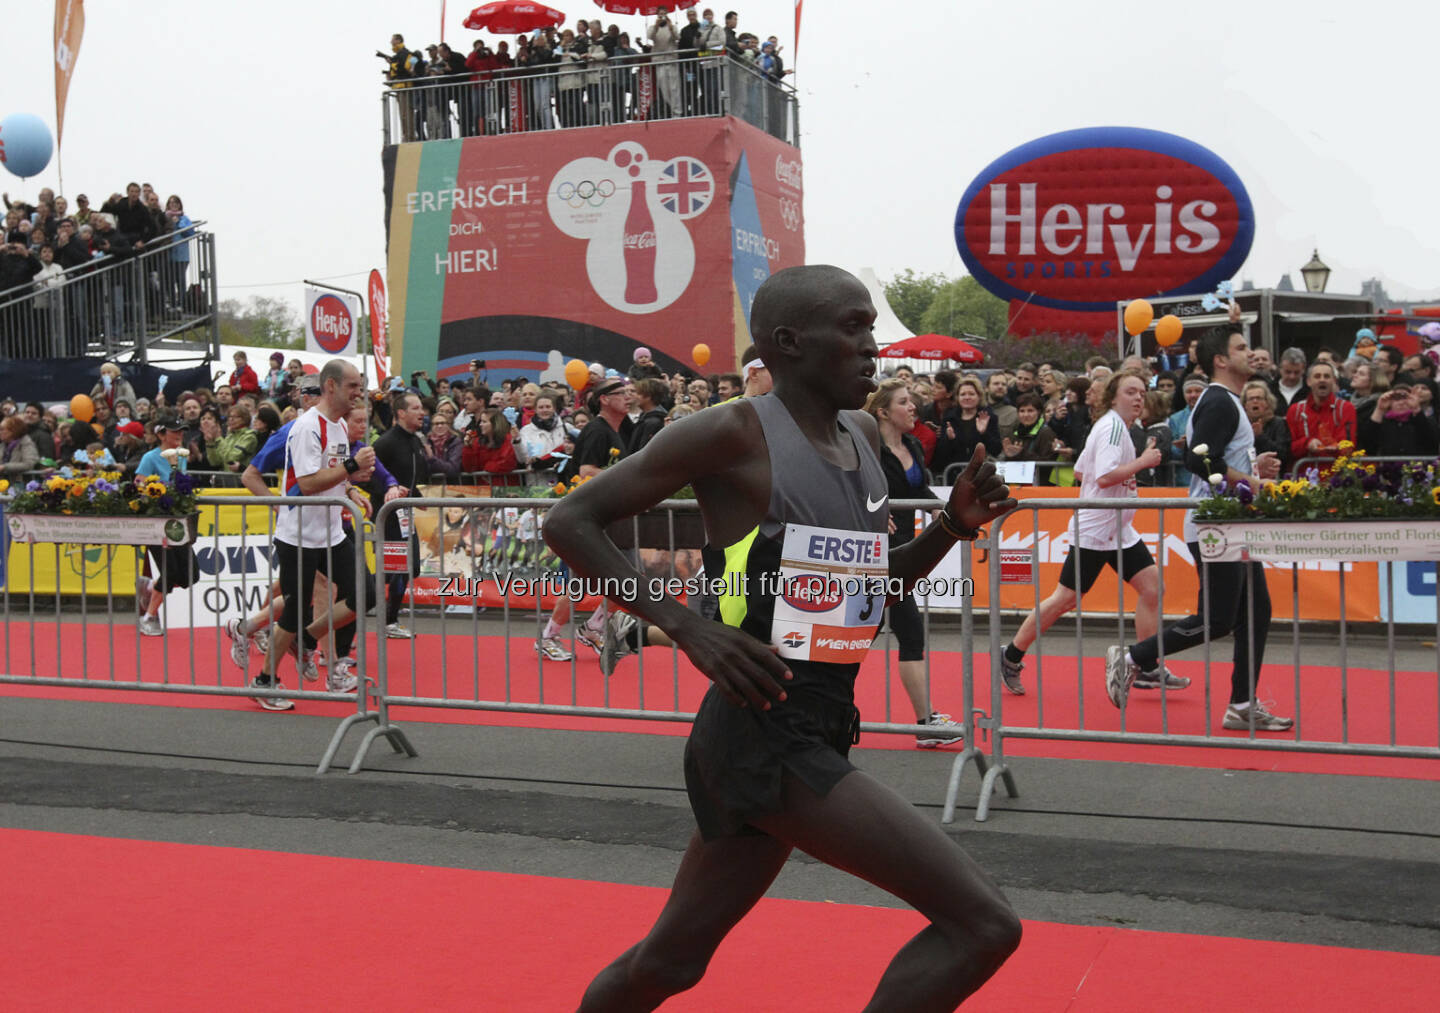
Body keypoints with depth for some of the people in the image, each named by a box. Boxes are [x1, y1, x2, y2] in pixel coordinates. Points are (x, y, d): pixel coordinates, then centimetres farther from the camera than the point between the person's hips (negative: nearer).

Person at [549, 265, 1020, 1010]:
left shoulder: (864, 437, 12)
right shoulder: (734, 433, -11)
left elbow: (879, 581, 23)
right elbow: (571, 521, -10)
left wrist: (954, 525, 4)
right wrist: (686, 625, -19)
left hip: (820, 729, 8)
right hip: (765, 733, -8)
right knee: (983, 923, -11)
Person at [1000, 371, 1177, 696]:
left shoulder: (1112, 425, 15)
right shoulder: (1113, 426, -15)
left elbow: (1081, 471, 21)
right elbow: (1104, 477, -27)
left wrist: (1122, 478, 12)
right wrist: (1142, 462, -19)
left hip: (1119, 529, 10)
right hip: (1095, 531, -10)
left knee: (1151, 585, 1)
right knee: (1066, 599, -4)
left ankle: (1147, 669, 5)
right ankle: (1011, 657, 9)